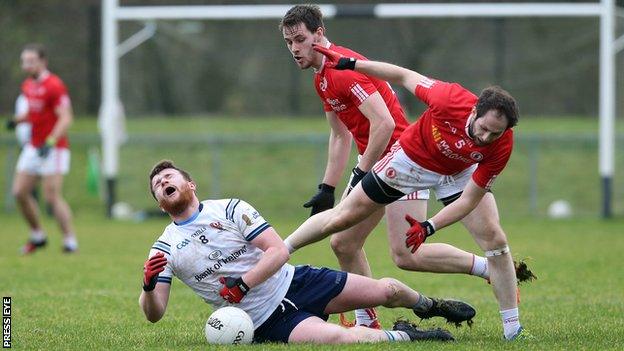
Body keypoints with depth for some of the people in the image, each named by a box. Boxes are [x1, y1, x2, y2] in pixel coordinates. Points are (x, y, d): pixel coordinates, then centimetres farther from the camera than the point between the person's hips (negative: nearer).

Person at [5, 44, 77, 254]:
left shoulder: (54, 85, -15)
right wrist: (17, 120, 5)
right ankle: (37, 236, 19)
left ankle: (70, 241, -4)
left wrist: (50, 142, -30)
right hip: (33, 147, 8)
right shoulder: (27, 86, 11)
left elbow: (66, 118, -20)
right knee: (19, 192, 4)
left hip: (54, 148, -8)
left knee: (52, 196, -13)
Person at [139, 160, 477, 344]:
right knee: (339, 337, -31)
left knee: (385, 290, 3)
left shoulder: (230, 209, -2)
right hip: (267, 322, -2)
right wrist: (149, 286, -31)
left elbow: (278, 251, -9)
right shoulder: (164, 249, -1)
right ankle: (402, 336, -5)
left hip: (293, 282, 2)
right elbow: (154, 314, -7)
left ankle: (430, 305, 38)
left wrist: (242, 285, -24)